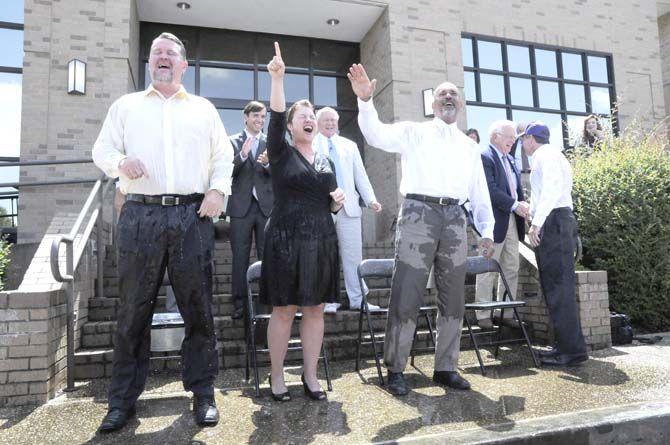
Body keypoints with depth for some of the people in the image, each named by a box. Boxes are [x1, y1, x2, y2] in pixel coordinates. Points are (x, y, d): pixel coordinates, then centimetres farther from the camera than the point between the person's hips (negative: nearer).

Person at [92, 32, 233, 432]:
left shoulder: (204, 109, 18)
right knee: (134, 310, 3)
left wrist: (218, 189, -4)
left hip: (193, 216, 0)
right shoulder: (127, 106, 18)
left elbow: (224, 155, 14)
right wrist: (121, 162, -11)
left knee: (199, 308, 2)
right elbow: (102, 149, 12)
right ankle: (124, 399, 16)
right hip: (141, 215, 0)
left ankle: (203, 392, 14)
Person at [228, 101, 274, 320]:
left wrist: (267, 163, -16)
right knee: (240, 257, 3)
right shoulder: (233, 142, 5)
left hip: (266, 206, 2)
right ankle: (239, 303, 11)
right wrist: (242, 155, -20)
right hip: (241, 206, -1)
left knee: (266, 256, 5)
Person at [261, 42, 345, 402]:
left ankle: (311, 376, 20)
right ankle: (276, 376, 17)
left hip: (321, 241, 5)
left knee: (315, 309, 7)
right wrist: (277, 78, -27)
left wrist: (338, 200, 0)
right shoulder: (281, 153, 2)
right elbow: (275, 117, -16)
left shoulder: (325, 160, 16)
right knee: (284, 310, 1)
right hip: (286, 239, -4)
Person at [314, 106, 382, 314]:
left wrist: (370, 199, 2)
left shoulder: (349, 145, 20)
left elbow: (360, 175, 14)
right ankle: (329, 300, 10)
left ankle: (358, 299, 9)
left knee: (353, 255, 2)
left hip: (348, 206, 3)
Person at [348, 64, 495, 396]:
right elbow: (377, 134, -8)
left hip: (455, 218, 5)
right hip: (418, 213, -5)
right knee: (406, 295, -6)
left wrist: (487, 231, 10)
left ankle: (445, 368, 22)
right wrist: (365, 100, -24)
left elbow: (480, 193, 20)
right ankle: (395, 369, 7)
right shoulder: (413, 132, 10)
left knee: (453, 298, 8)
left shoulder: (470, 146, 22)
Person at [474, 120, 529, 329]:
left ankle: (506, 314, 18)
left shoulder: (510, 160, 20)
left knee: (512, 270, 10)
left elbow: (517, 188, 20)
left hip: (512, 220, 9)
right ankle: (483, 316, 7)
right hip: (495, 222, -9)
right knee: (488, 271, -1)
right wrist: (515, 205, -19)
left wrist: (523, 205, 1)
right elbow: (491, 189, -18)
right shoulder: (485, 157, -8)